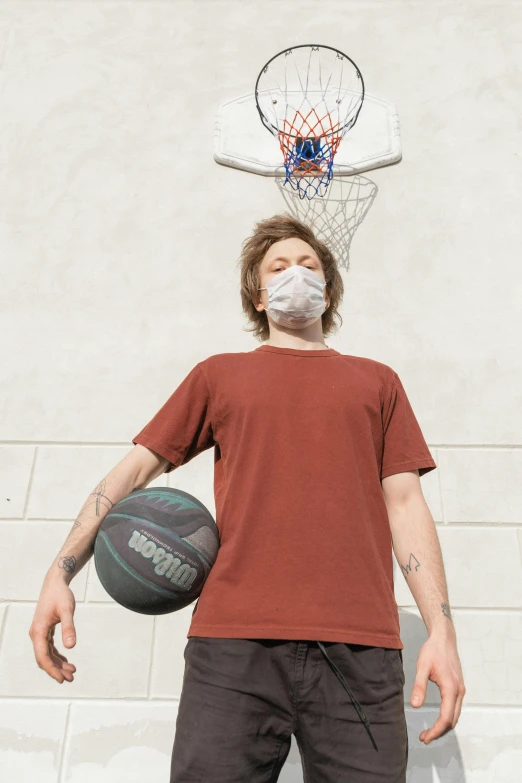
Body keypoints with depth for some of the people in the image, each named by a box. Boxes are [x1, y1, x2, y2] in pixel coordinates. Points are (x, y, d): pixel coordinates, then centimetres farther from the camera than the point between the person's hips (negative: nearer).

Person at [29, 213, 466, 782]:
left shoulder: (377, 381, 18)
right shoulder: (219, 374, 17)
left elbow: (405, 503, 12)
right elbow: (136, 467, 14)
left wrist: (442, 630, 2)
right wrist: (61, 572, 3)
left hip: (359, 649, 1)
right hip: (233, 644, 0)